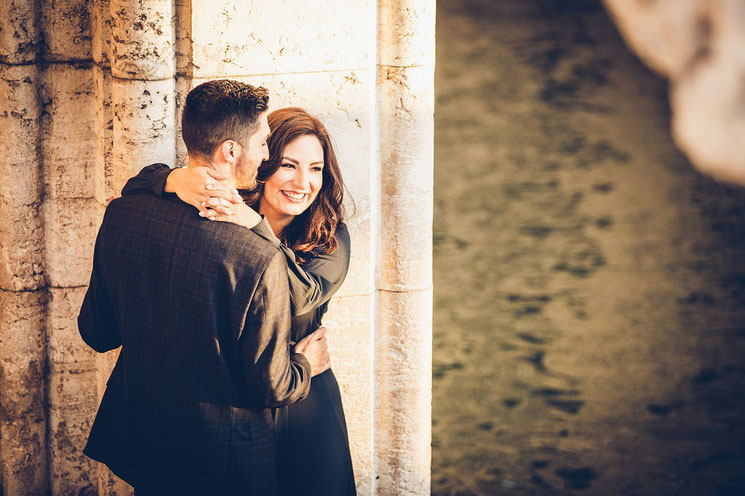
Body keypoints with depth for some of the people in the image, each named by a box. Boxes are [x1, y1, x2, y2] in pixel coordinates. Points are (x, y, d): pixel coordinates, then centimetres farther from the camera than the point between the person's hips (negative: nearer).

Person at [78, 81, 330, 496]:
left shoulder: (120, 215, -11)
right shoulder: (259, 262, -28)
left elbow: (96, 333, 2)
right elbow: (272, 387, -17)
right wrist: (305, 365, 5)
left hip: (137, 439, 5)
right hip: (224, 462, -5)